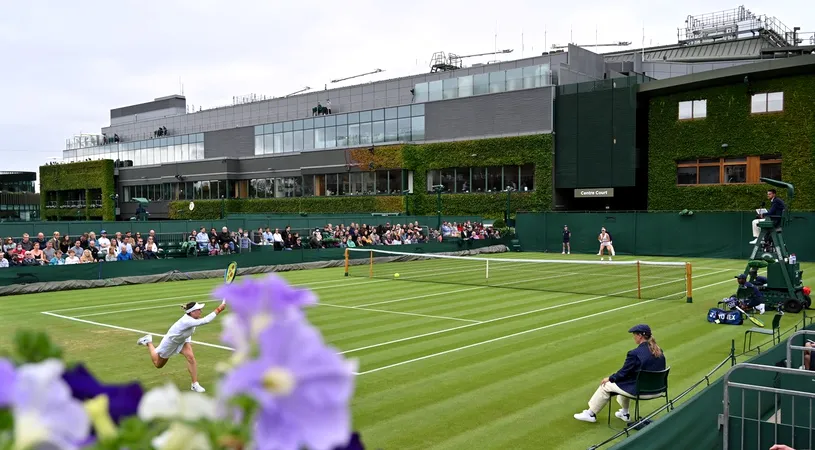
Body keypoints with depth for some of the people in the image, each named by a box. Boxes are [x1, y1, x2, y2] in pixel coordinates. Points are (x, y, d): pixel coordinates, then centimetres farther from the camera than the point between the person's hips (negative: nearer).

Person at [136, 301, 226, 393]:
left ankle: (195, 385, -12)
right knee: (158, 364, 19)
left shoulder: (191, 317, -23)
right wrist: (218, 310, -62)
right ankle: (149, 342, 39)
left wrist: (189, 341, 6)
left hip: (182, 340, 6)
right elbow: (205, 321, -60)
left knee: (190, 357, -21)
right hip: (170, 342, -6)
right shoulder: (187, 321, -46)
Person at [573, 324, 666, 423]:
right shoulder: (659, 352, -1)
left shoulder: (635, 354, -22)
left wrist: (609, 378, 6)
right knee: (626, 380, 33)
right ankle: (624, 413, 40)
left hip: (639, 391, -7)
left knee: (606, 385, 11)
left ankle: (591, 414, 25)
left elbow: (623, 373, -13)